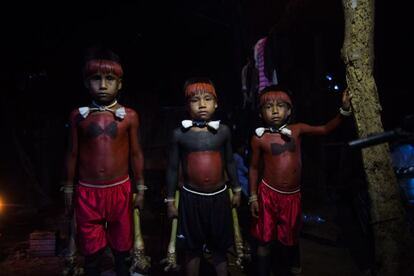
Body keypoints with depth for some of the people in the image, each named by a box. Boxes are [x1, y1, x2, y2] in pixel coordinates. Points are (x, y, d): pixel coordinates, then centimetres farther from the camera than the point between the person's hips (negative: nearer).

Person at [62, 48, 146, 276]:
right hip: (87, 193, 1)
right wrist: (69, 191, 8)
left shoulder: (129, 116, -4)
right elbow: (72, 154, 4)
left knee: (121, 247, 15)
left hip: (120, 191, 0)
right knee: (91, 251, 13)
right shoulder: (78, 116, -3)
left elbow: (135, 154, 2)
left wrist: (140, 189, 4)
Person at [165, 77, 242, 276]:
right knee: (192, 247, 14)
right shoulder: (179, 134, -7)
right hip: (191, 198, -1)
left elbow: (229, 162, 8)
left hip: (219, 197, 1)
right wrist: (170, 201, 1)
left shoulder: (223, 131, -3)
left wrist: (237, 190, 13)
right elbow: (173, 168, -1)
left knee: (219, 246, 16)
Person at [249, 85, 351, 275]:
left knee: (289, 239, 20)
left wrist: (344, 110, -3)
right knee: (264, 240, 8)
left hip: (292, 195, 3)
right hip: (268, 194, -3)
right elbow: (254, 168, 0)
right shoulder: (259, 138, -7)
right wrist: (253, 196, -2)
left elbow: (325, 129, 8)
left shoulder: (297, 130, 0)